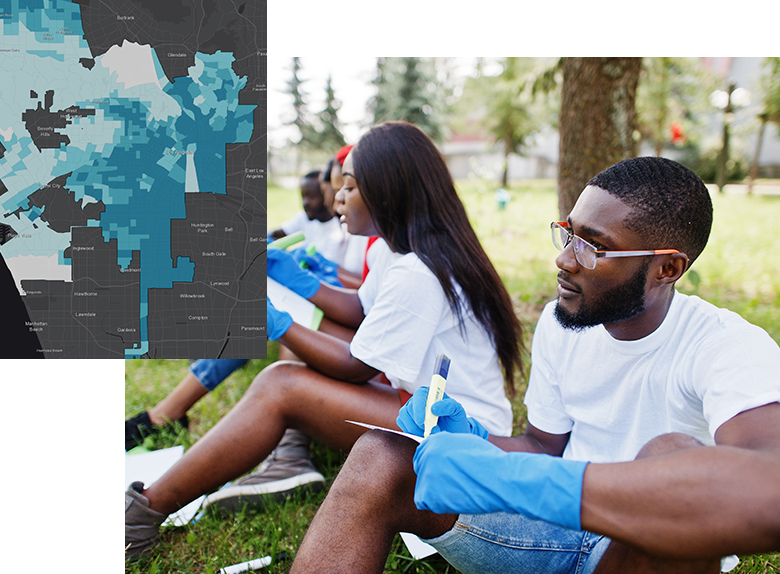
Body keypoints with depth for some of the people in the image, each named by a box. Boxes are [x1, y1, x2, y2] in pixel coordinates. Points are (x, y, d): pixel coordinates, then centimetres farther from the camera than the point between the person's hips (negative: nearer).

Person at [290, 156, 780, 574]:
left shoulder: (727, 347, -23)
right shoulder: (559, 323, -2)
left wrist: (506, 477, -45)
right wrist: (469, 438, -15)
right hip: (558, 528, 5)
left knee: (675, 458, -38)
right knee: (380, 458, -17)